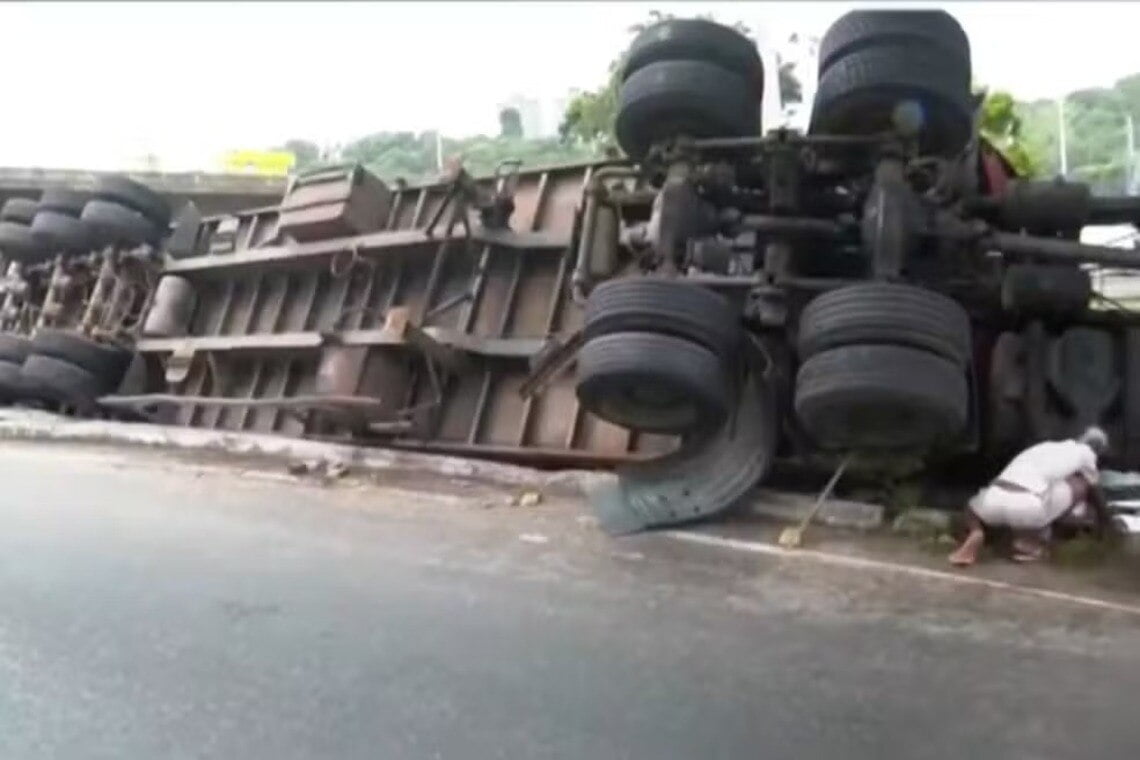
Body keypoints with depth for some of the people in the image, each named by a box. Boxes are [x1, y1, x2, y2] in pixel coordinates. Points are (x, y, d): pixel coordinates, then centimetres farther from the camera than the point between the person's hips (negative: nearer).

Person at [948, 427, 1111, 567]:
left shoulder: (1045, 447, 35)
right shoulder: (1085, 452, 22)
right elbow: (1093, 491, 35)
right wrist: (1103, 519, 54)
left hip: (994, 500, 5)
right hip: (1028, 506, -5)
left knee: (976, 505, 39)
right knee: (1081, 485, 18)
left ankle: (974, 534, 2)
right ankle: (1029, 539, 8)